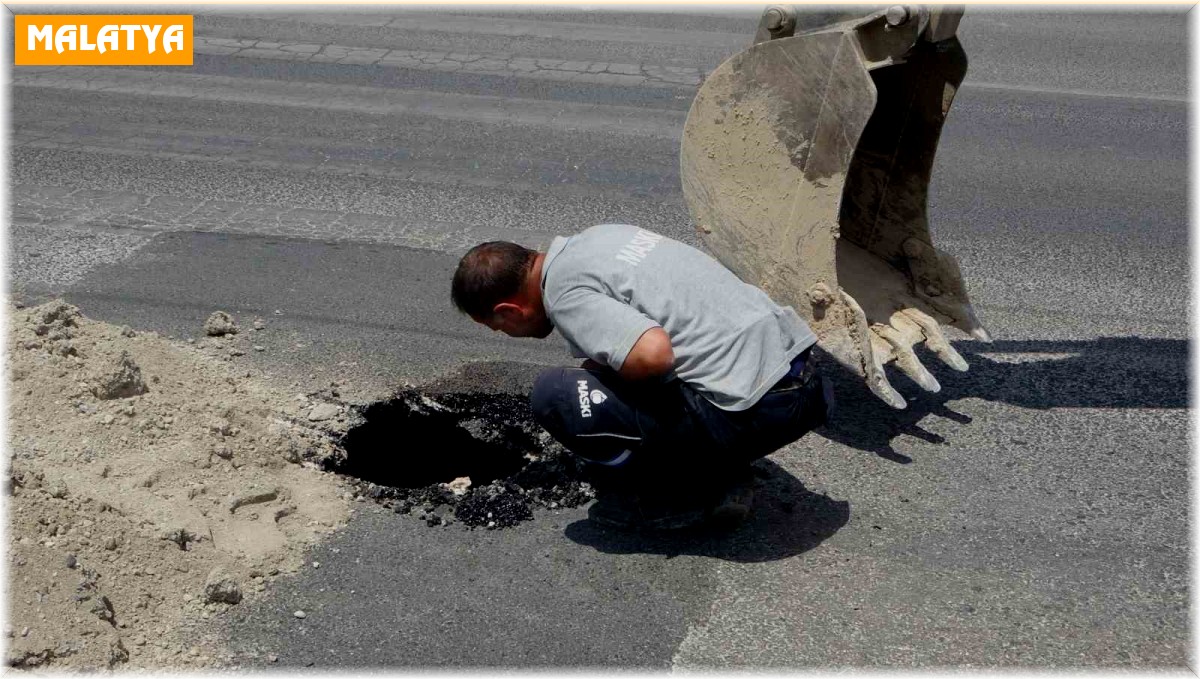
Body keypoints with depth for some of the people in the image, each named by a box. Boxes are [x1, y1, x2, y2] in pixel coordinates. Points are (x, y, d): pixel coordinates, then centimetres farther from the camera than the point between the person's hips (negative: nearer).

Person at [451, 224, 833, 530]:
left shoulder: (565, 292, -11)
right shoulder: (595, 237, 18)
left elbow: (653, 354, -25)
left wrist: (606, 377, -4)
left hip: (754, 412, -9)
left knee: (554, 396, -9)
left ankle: (687, 497, 4)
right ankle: (724, 473, 16)